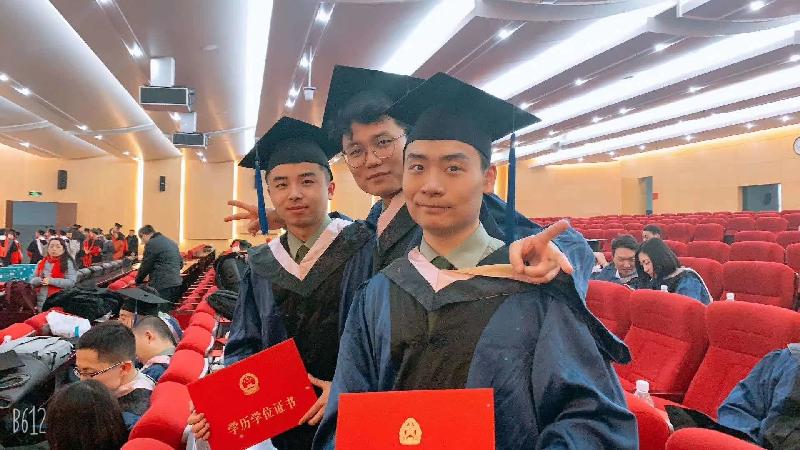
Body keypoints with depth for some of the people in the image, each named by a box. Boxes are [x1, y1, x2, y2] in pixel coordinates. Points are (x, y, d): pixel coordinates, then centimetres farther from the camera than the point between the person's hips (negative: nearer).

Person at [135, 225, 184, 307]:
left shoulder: (151, 244, -8)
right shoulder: (172, 242, 17)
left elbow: (145, 266, -5)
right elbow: (181, 263, 20)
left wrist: (137, 281, 10)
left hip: (162, 286, -8)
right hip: (177, 284, 8)